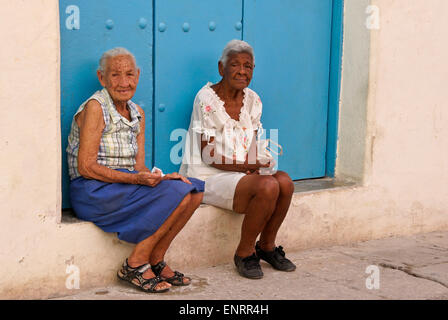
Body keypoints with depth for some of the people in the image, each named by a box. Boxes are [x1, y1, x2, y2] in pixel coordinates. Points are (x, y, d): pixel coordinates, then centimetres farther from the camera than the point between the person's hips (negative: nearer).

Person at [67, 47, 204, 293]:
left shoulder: (137, 113, 14)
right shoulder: (95, 108, -11)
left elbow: (139, 166, 12)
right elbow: (86, 167, -16)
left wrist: (161, 178, -10)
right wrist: (135, 179, -24)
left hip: (125, 185, 8)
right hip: (93, 191, -8)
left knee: (193, 189, -8)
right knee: (174, 193, -23)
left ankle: (155, 261, -3)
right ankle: (135, 265, -13)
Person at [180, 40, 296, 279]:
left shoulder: (252, 100, 8)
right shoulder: (206, 99, -13)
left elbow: (254, 147, 9)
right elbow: (209, 156, -15)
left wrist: (258, 165, -14)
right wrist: (248, 167, -22)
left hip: (243, 172, 7)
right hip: (209, 176, -6)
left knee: (285, 182, -21)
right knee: (267, 186, -29)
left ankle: (266, 245, 2)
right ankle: (244, 253, -10)